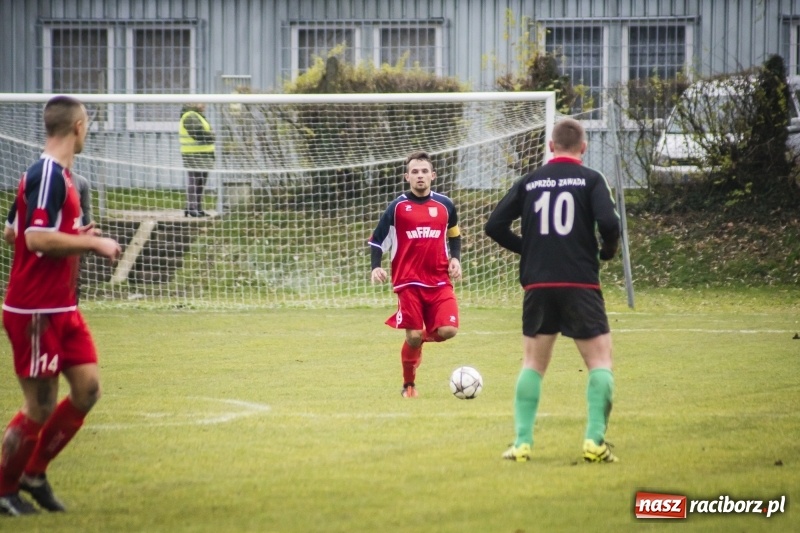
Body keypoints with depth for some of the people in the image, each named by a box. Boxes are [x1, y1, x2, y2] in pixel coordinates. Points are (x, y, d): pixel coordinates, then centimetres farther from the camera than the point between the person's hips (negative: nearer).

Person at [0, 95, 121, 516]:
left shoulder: (59, 175, 12)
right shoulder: (47, 175, -17)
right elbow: (36, 238, -26)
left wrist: (78, 237, 14)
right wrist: (93, 243, -17)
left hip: (61, 308, 10)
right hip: (36, 311, -10)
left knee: (88, 387, 7)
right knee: (40, 408, -3)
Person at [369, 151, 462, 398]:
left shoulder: (445, 205, 8)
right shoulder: (397, 207, 0)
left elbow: (454, 235, 23)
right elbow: (377, 240, 5)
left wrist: (455, 259, 6)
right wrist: (375, 267, -11)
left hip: (440, 282, 2)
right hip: (409, 283, -2)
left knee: (448, 330, -14)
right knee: (413, 336, -5)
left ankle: (426, 336, 21)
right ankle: (408, 385, 17)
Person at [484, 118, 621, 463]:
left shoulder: (529, 182, 8)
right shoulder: (591, 180, 0)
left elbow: (495, 226, 5)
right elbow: (609, 223, -14)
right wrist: (608, 251, 6)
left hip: (537, 283, 3)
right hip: (580, 283, -3)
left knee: (533, 363, 14)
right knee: (600, 360, 5)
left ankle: (522, 441, 5)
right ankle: (594, 439, -9)